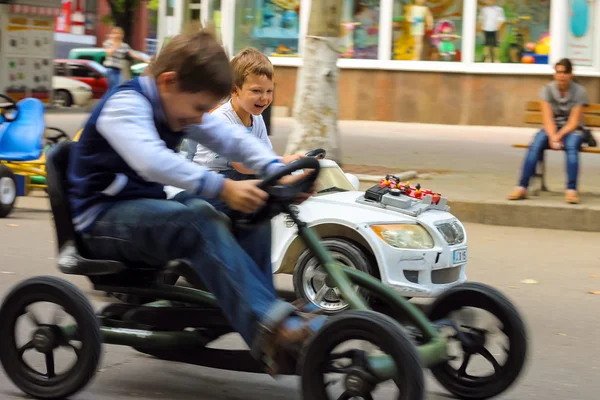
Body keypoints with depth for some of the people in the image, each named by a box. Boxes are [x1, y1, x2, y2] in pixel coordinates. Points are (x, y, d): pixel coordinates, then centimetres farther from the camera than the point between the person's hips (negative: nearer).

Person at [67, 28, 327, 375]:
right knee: (199, 221, -35)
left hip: (144, 210, 9)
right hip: (103, 220, -9)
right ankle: (270, 329, -44)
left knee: (248, 213, -10)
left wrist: (278, 172, -18)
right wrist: (223, 187, -45)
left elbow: (231, 138, -1)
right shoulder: (124, 104, -18)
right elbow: (152, 161, -37)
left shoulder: (178, 104, 9)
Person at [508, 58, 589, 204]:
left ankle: (571, 190, -42)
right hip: (551, 129, 1)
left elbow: (574, 122, -11)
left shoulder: (579, 91, -7)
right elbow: (548, 119, -11)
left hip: (572, 130, -1)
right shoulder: (547, 89, -4)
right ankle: (522, 188, -34)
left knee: (571, 146, -36)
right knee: (535, 145, -29)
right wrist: (552, 137, -28)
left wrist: (559, 136, -25)